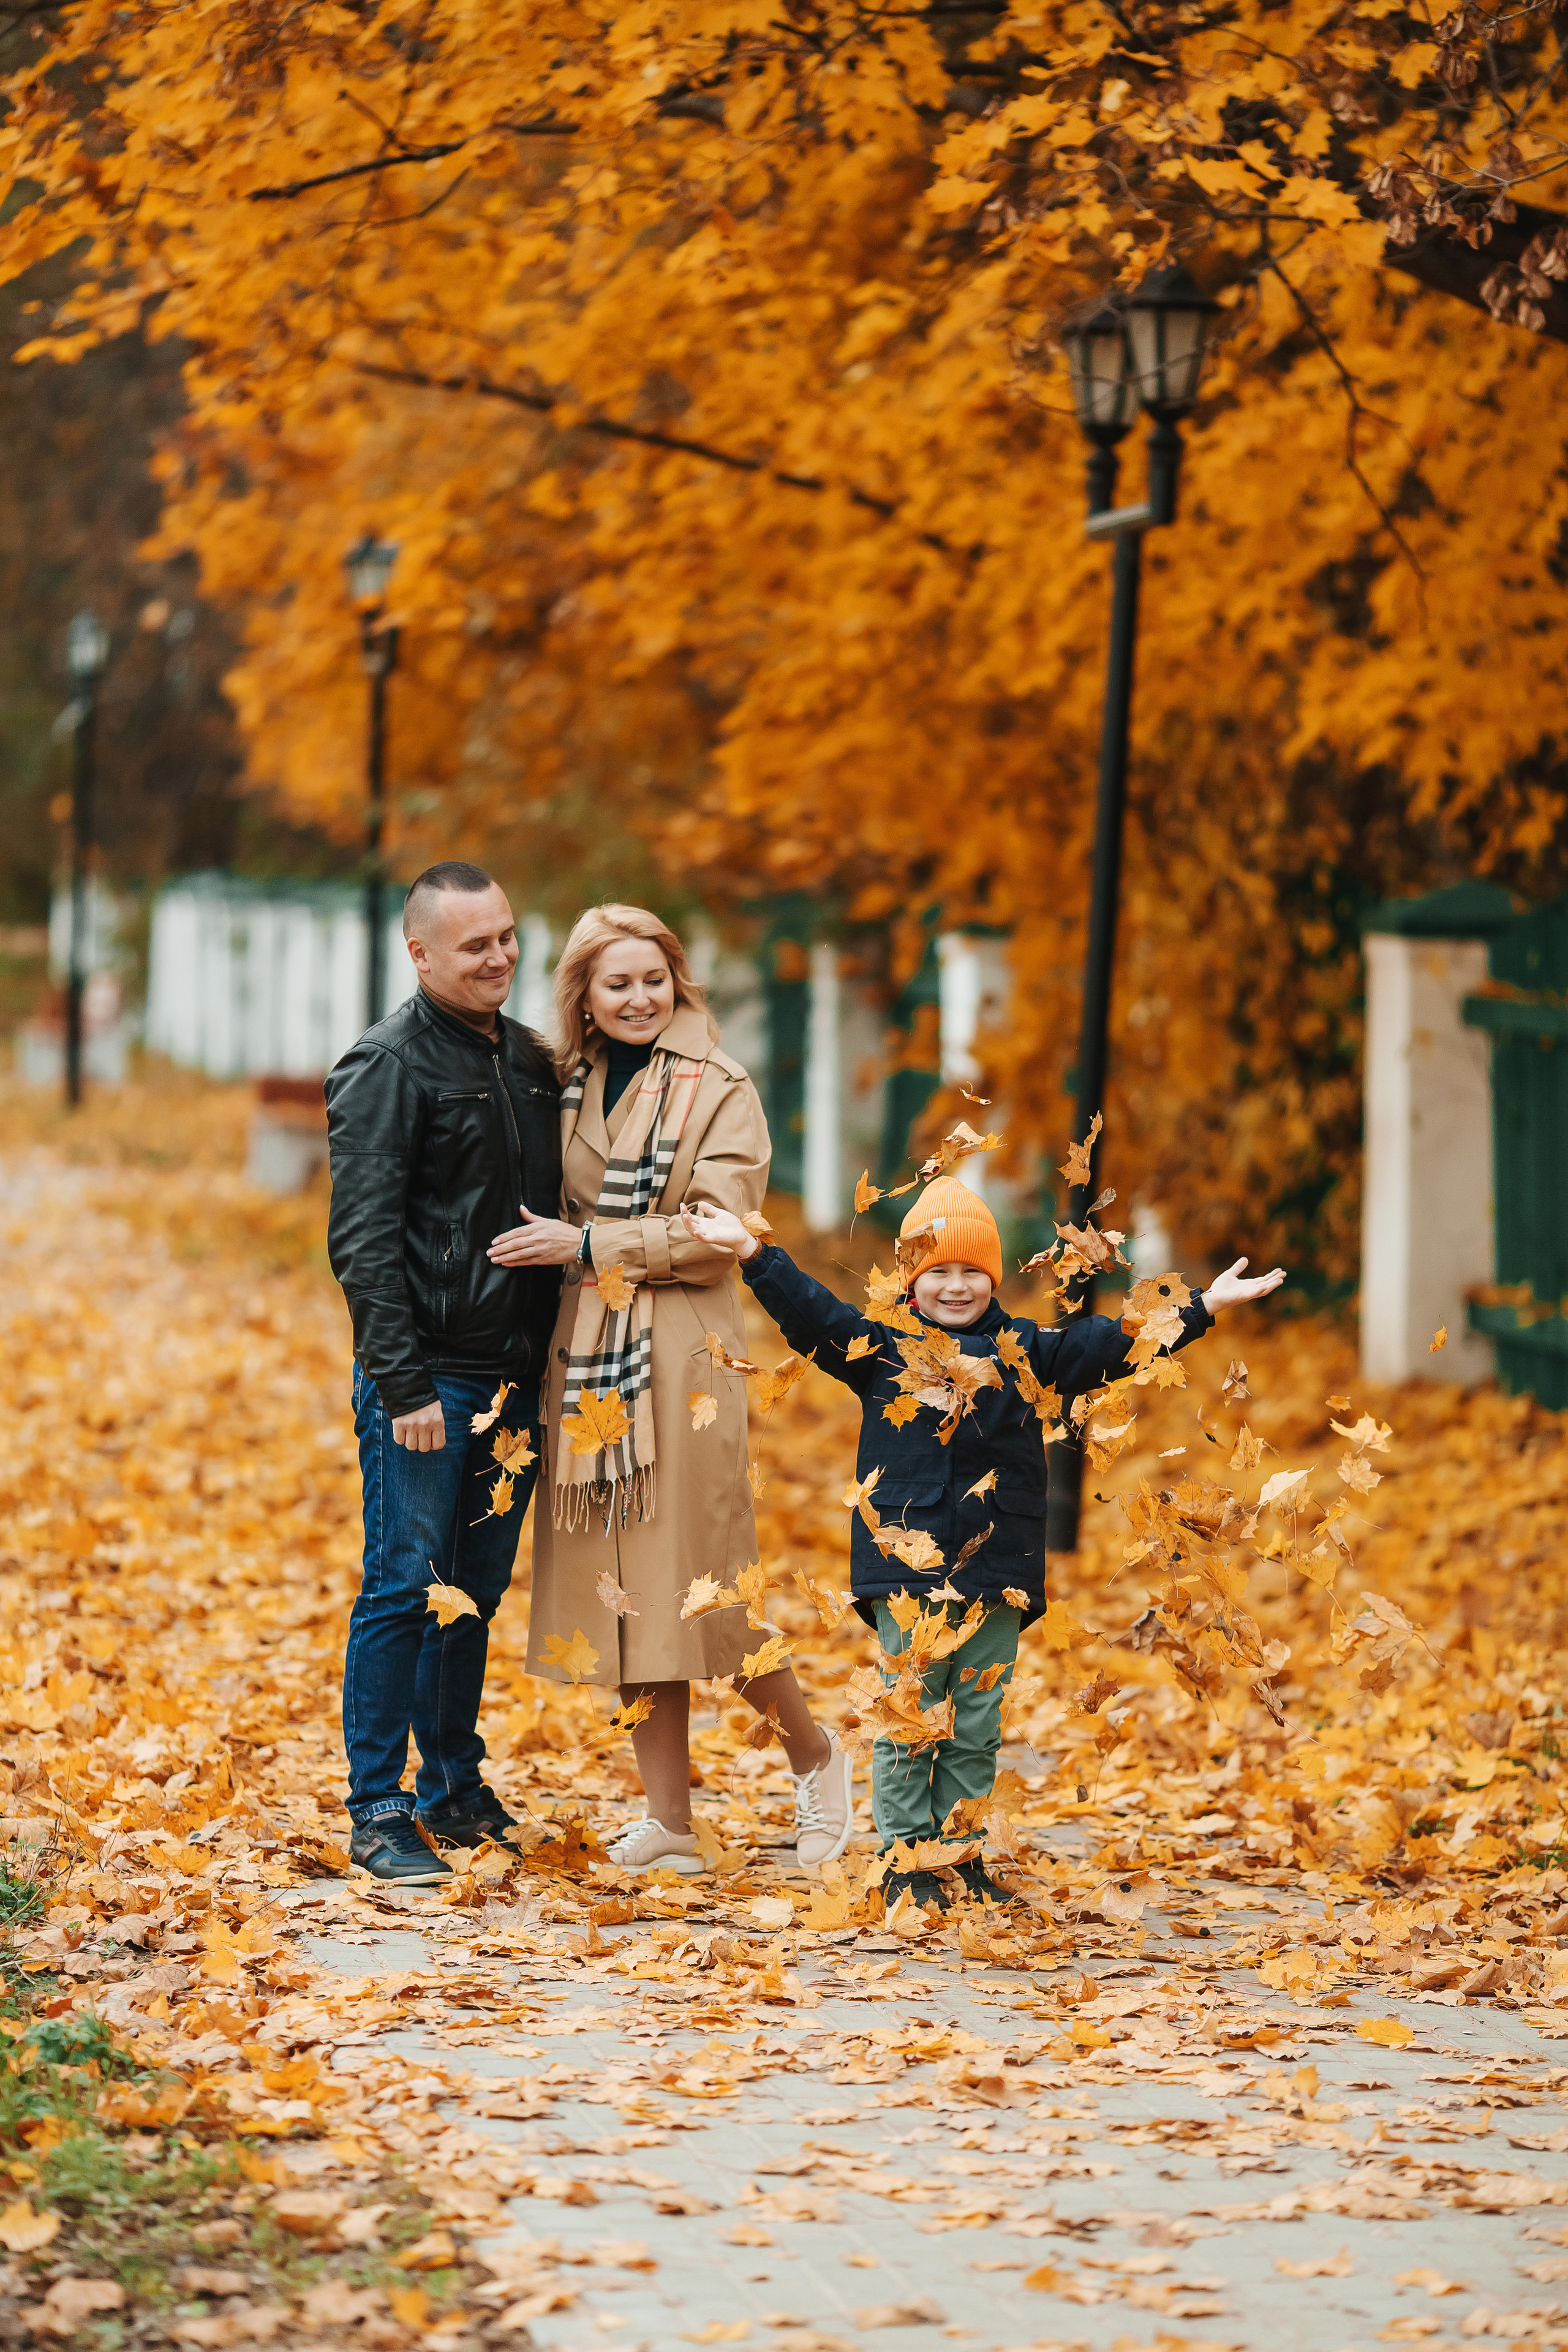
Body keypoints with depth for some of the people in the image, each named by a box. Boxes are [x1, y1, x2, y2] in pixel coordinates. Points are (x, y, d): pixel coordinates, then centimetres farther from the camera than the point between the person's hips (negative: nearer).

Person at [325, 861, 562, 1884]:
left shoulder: (531, 1060, 13)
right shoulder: (389, 1067, -9)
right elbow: (364, 1239, -14)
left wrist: (541, 1370, 13)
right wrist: (404, 1385, -19)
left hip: (514, 1374, 7)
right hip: (429, 1378, -7)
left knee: (477, 1590, 12)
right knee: (405, 1587, -3)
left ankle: (453, 1788, 22)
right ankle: (380, 1812, 3)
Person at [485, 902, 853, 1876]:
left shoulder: (719, 1091, -4)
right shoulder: (574, 1087, 12)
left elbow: (718, 1229, -12)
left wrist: (586, 1244, -13)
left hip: (679, 1358, -5)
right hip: (587, 1358, 5)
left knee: (700, 1581, -5)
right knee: (622, 1586, 5)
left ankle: (814, 1754, 20)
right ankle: (670, 1825, 11)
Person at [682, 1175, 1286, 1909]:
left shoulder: (1024, 1351, 8)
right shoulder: (882, 1346, 4)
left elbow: (1111, 1343, 7)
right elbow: (810, 1312, -2)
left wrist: (1203, 1307, 2)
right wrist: (753, 1253, -14)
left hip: (998, 1567, 2)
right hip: (907, 1568, -2)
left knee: (977, 1724, 8)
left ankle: (960, 1850, 18)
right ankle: (905, 1856, 8)